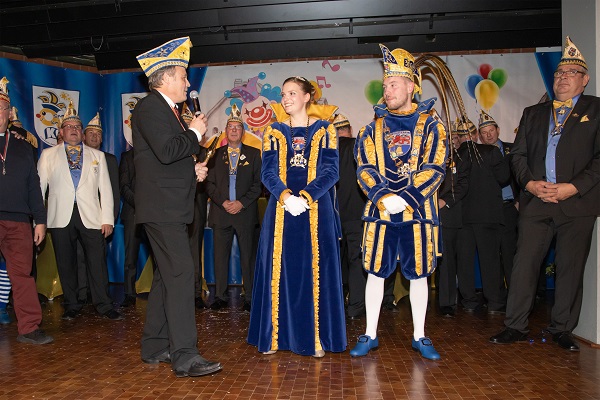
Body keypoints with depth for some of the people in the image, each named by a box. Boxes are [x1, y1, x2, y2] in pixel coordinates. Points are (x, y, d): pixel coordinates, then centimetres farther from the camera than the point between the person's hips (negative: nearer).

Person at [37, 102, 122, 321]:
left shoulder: (97, 156, 15)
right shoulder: (48, 155, 13)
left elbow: (105, 189, 9)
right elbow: (39, 186, 9)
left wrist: (107, 219, 0)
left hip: (91, 217, 0)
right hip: (61, 218, 0)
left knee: (98, 262, -3)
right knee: (66, 263, 6)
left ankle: (104, 305, 6)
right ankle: (71, 305, 19)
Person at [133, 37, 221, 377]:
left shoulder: (168, 111, 22)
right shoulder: (150, 108, -9)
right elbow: (166, 151, -24)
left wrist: (193, 169, 12)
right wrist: (195, 133, -9)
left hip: (171, 208, 11)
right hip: (162, 207, -11)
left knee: (167, 276, 13)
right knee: (181, 274, -13)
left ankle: (155, 348, 24)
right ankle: (184, 356, -8)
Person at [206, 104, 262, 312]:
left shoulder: (253, 153, 8)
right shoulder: (216, 154, 12)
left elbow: (258, 183, 2)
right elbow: (210, 184, 8)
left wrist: (242, 202, -9)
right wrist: (223, 202, -7)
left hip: (245, 212, -1)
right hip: (221, 212, 2)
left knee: (248, 255, 1)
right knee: (220, 255, 4)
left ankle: (249, 297, 9)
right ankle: (220, 296, 14)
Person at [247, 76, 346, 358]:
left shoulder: (324, 130, 6)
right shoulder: (274, 132, 11)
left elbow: (330, 171, -3)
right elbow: (268, 173, 2)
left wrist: (305, 197, -18)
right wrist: (286, 197, -17)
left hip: (317, 210, -1)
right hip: (280, 210, 2)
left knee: (314, 270, 1)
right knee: (279, 270, 2)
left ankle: (315, 337, 11)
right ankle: (275, 335, 12)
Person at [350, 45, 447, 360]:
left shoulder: (430, 125, 2)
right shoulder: (373, 128, 8)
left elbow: (434, 169, -6)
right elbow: (364, 169, 0)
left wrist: (404, 198, -18)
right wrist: (383, 197, -16)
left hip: (417, 212, -1)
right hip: (380, 211, 1)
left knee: (419, 274, 7)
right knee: (376, 272, 5)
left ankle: (419, 337, 22)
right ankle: (370, 335, 18)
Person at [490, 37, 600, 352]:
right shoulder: (533, 113, 18)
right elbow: (518, 154, 11)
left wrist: (573, 187, -13)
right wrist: (530, 183, -6)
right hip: (535, 201, 2)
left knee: (571, 269, 4)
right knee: (524, 264, 0)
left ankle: (562, 330, 18)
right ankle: (515, 327, 10)